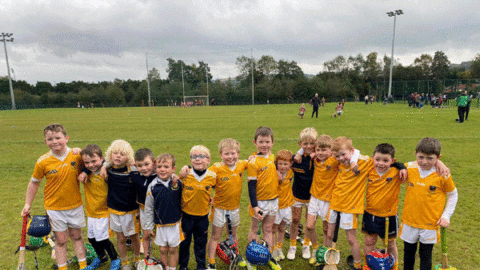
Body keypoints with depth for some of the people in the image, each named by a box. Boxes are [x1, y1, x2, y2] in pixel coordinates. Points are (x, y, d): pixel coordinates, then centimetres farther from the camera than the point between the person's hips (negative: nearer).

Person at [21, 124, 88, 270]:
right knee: (60, 240, 9)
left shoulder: (77, 155, -11)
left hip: (75, 205, 1)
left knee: (76, 236, 16)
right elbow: (34, 183, 2)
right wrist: (28, 204, 6)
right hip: (54, 207, -1)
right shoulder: (43, 162, -12)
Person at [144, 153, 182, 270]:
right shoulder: (152, 187, -11)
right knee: (163, 249, 13)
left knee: (173, 249, 12)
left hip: (175, 223, 0)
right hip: (160, 224, 0)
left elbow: (182, 200, 8)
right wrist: (147, 227, 2)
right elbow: (148, 209, -2)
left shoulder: (178, 183, -9)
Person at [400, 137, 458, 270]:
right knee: (408, 252, 19)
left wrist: (446, 215, -3)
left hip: (430, 224, -2)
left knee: (425, 256, 12)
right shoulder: (409, 168, -10)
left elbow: (453, 195, 2)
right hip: (409, 221, 2)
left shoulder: (442, 174, -13)